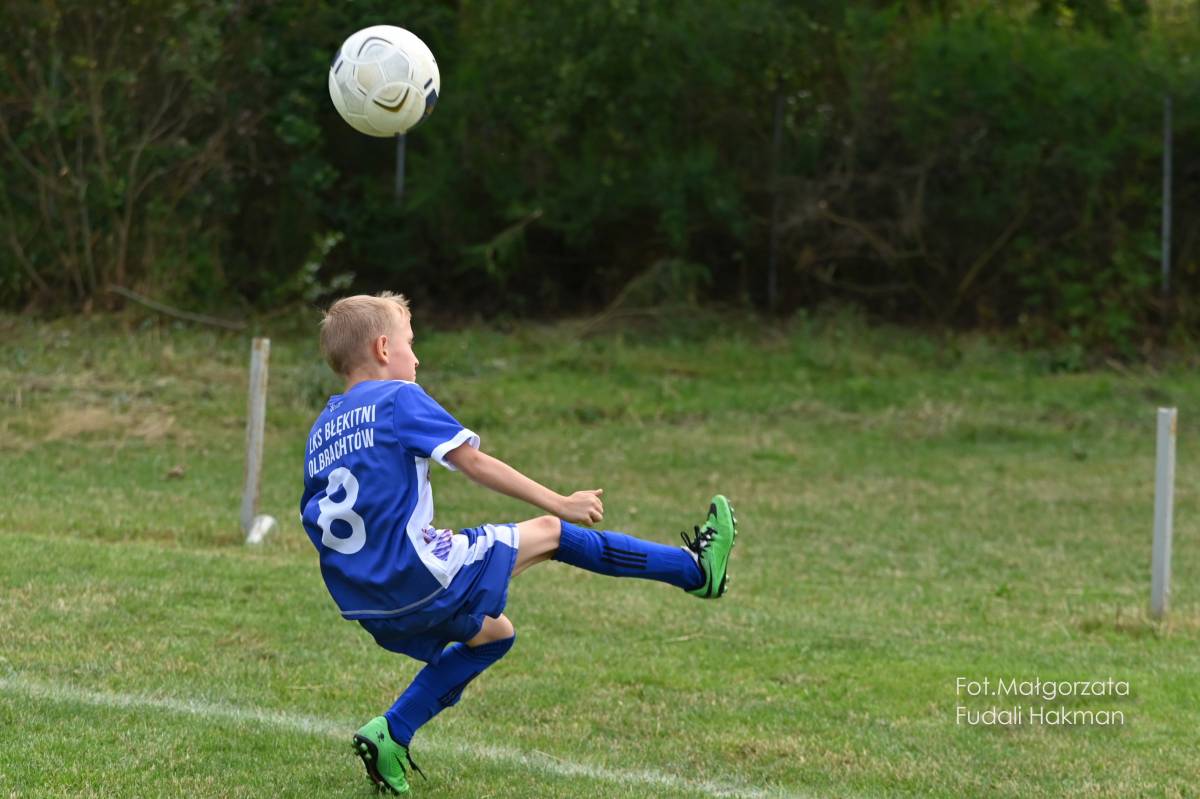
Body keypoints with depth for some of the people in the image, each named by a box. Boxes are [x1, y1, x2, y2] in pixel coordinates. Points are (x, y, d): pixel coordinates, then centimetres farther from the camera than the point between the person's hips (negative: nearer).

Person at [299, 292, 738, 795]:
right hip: (420, 574, -7)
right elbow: (474, 462, -8)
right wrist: (558, 503, -4)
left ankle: (391, 735, 19)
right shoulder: (399, 399, -5)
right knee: (549, 533, 6)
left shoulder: (321, 431, 16)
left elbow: (315, 520, 17)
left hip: (365, 601, 8)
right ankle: (695, 568, 13)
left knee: (492, 634, 28)